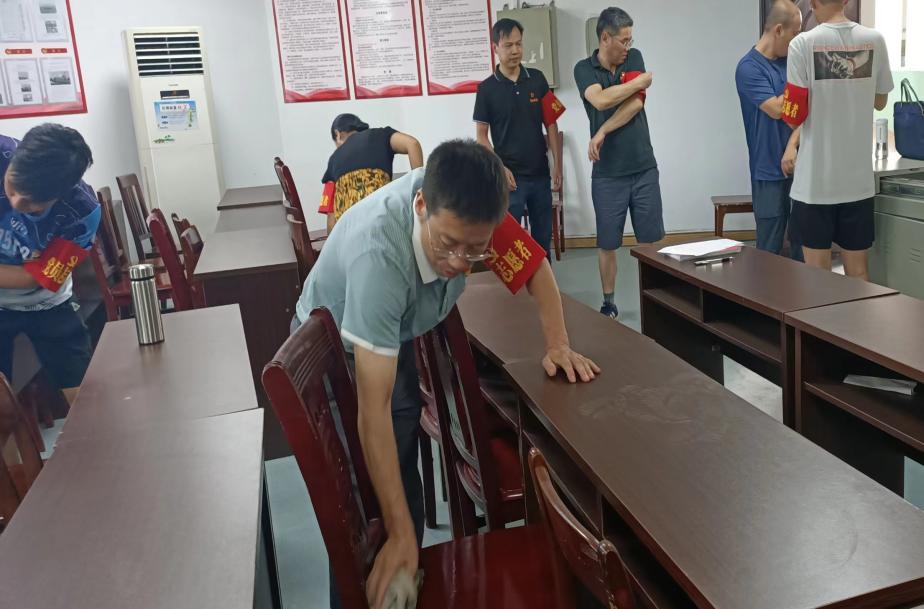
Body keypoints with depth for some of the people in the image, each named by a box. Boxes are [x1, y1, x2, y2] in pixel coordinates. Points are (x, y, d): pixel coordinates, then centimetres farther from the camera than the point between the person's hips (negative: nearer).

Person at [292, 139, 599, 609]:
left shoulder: (467, 206, -27)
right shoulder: (379, 253, -44)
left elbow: (533, 263, -6)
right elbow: (374, 407, -42)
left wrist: (558, 344, -17)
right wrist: (400, 535, -40)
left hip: (394, 341, 5)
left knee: (403, 476, 11)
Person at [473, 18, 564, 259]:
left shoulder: (537, 79, 3)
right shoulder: (487, 88, -5)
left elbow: (551, 124, 6)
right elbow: (481, 135, -2)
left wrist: (557, 165, 2)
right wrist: (500, 168, -13)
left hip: (540, 173, 3)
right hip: (510, 176, -3)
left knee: (543, 237, 13)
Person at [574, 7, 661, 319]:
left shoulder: (634, 58, 5)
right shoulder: (584, 68, -2)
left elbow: (635, 104, -9)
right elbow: (601, 101, -21)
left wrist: (602, 132, -14)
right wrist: (642, 80, -9)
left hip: (644, 168, 2)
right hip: (608, 173, -2)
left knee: (652, 240, 6)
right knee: (608, 243, 6)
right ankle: (608, 302, 20)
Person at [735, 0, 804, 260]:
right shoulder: (749, 68, -8)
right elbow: (777, 109, -15)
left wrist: (793, 146, -14)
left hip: (798, 164, 5)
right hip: (769, 170, -5)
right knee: (769, 249, 2)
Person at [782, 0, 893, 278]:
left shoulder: (803, 43, -10)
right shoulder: (875, 40, 2)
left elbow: (794, 115, -10)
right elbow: (880, 102, 15)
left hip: (816, 180, -3)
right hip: (858, 179, 3)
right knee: (857, 270, 13)